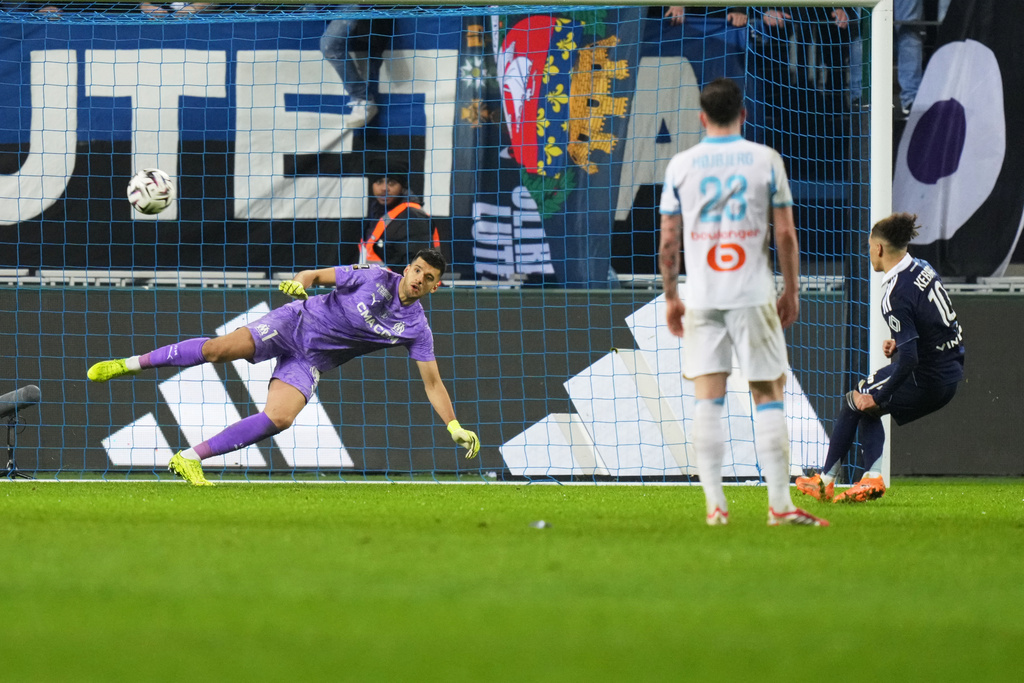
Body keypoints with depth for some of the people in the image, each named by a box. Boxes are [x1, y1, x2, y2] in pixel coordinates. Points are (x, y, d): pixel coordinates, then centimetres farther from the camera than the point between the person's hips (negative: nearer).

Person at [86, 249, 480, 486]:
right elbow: (318, 275, -1)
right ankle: (131, 364, -5)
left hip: (312, 362, 2)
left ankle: (190, 458, -13)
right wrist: (301, 282, -24)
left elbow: (432, 383, -2)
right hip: (296, 322, -2)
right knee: (220, 348, -24)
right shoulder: (376, 278, -9)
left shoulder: (417, 330, -5)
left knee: (279, 419, -22)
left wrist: (455, 427, -10)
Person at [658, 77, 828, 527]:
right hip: (753, 295, -1)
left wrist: (670, 297, 14)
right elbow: (786, 235, -1)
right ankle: (780, 504, 0)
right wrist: (792, 291, 9)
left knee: (708, 401, 3)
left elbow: (667, 241, 3)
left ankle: (715, 504, -2)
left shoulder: (681, 165, 2)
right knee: (768, 397, 4)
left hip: (701, 297, 1)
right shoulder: (766, 160, 0)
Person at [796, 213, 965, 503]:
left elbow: (909, 359, -26)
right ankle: (872, 478, 8)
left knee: (855, 402, 10)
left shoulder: (896, 294, -22)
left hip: (928, 381, -9)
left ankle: (825, 481, 20)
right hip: (953, 368, 9)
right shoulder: (923, 269, 5)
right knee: (866, 404, 21)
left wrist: (878, 398, -15)